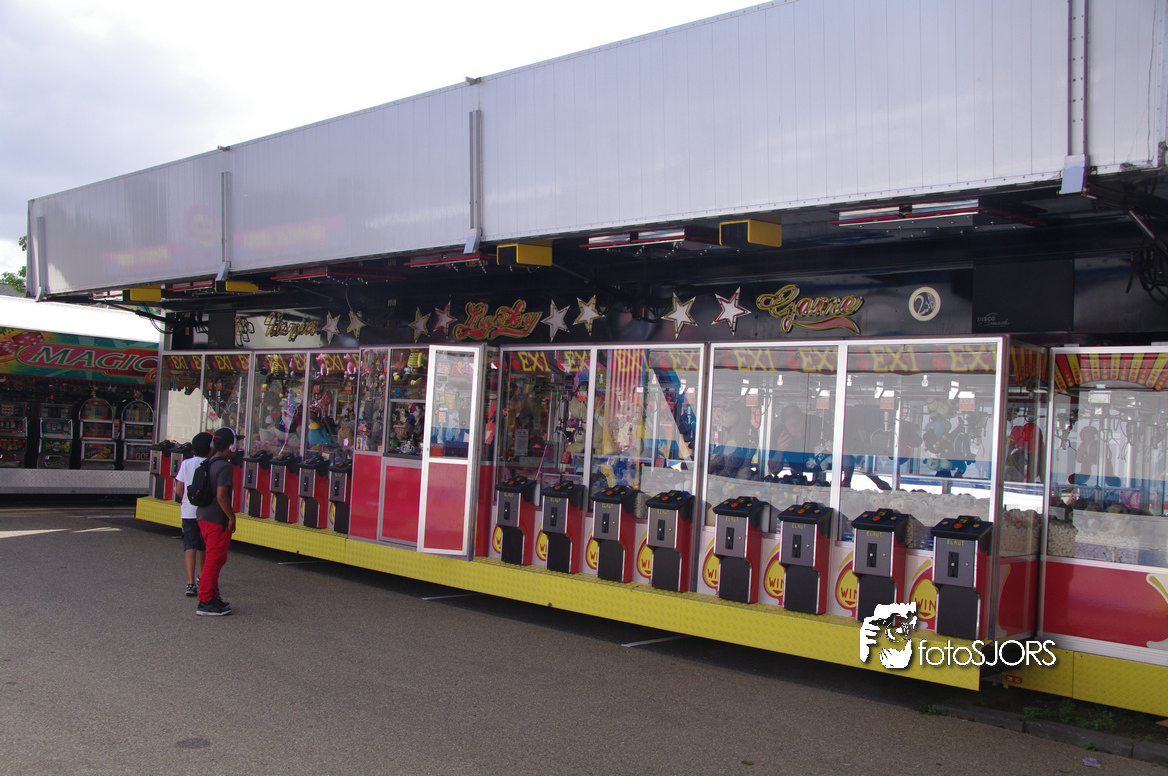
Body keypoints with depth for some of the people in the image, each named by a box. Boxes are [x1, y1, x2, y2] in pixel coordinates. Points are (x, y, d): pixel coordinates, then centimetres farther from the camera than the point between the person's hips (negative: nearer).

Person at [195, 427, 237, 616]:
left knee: (213, 558, 19)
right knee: (215, 560, -3)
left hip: (203, 517, 9)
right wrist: (231, 517, -14)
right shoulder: (225, 466, -17)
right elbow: (221, 496, -24)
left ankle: (213, 597, 27)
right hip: (217, 520, -9)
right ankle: (206, 602, 0)